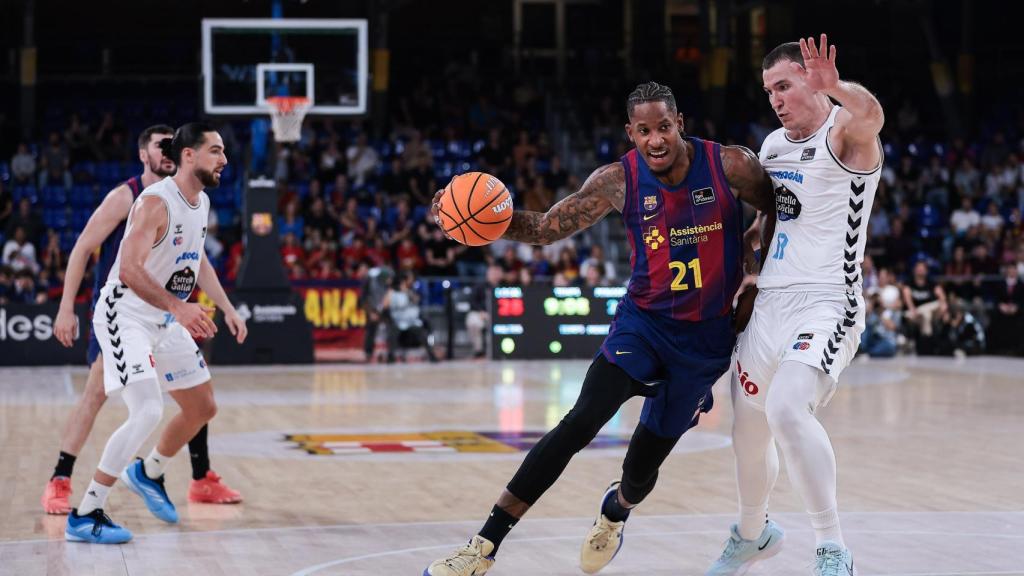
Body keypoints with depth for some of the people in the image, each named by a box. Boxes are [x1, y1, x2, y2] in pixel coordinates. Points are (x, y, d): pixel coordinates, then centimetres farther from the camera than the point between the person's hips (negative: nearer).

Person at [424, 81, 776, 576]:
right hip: (644, 321, 0)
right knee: (581, 422, -21)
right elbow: (546, 228, -8)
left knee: (644, 464, 5)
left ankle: (616, 509, 46)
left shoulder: (731, 166, -14)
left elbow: (784, 213, 2)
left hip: (706, 336, 0)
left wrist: (755, 274, -8)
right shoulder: (619, 180, -10)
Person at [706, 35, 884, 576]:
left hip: (824, 305, -8)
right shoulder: (772, 144, 15)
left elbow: (871, 115, -35)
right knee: (748, 431, 16)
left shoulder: (845, 135, -9)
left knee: (787, 409, -30)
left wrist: (834, 88, -57)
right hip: (765, 304, 8)